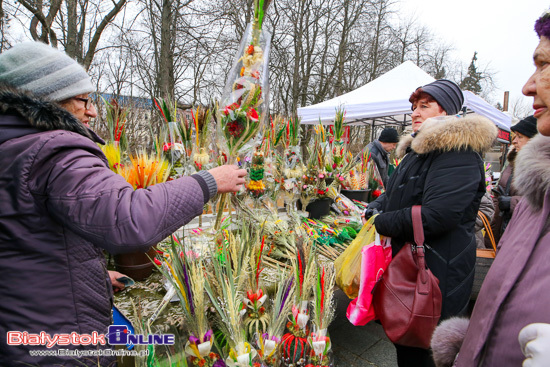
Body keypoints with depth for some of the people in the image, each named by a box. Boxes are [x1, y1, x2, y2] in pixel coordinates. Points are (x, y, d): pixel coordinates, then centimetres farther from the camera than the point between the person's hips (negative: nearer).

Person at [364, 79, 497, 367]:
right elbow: (393, 192, 23)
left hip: (434, 275, -9)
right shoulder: (419, 148, 14)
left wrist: (382, 223, -15)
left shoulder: (459, 152, -17)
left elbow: (435, 216, -27)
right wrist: (375, 209, 2)